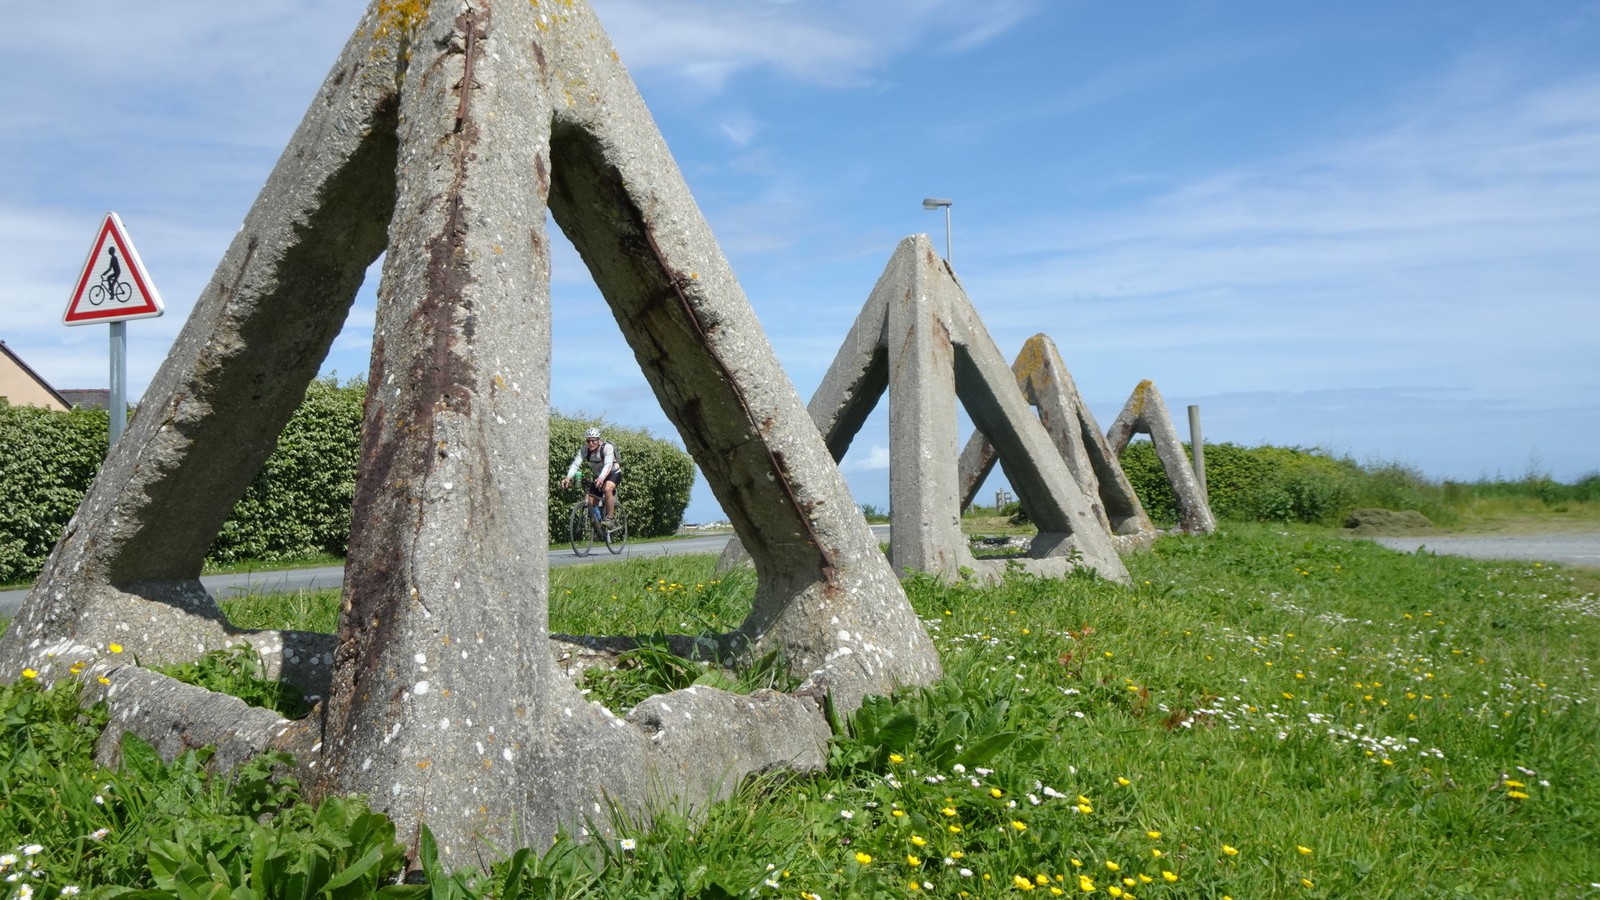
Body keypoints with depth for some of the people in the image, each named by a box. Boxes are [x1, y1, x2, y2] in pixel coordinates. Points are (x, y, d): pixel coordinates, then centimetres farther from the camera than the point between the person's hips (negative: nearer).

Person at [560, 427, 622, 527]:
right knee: (590, 501, -5)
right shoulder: (584, 450, -17)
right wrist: (568, 477, -49)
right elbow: (575, 463, -30)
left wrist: (601, 478, -62)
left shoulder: (607, 447, -29)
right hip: (598, 476, 5)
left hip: (613, 473, -5)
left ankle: (609, 518, -26)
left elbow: (608, 465, -43)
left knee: (607, 489, -36)